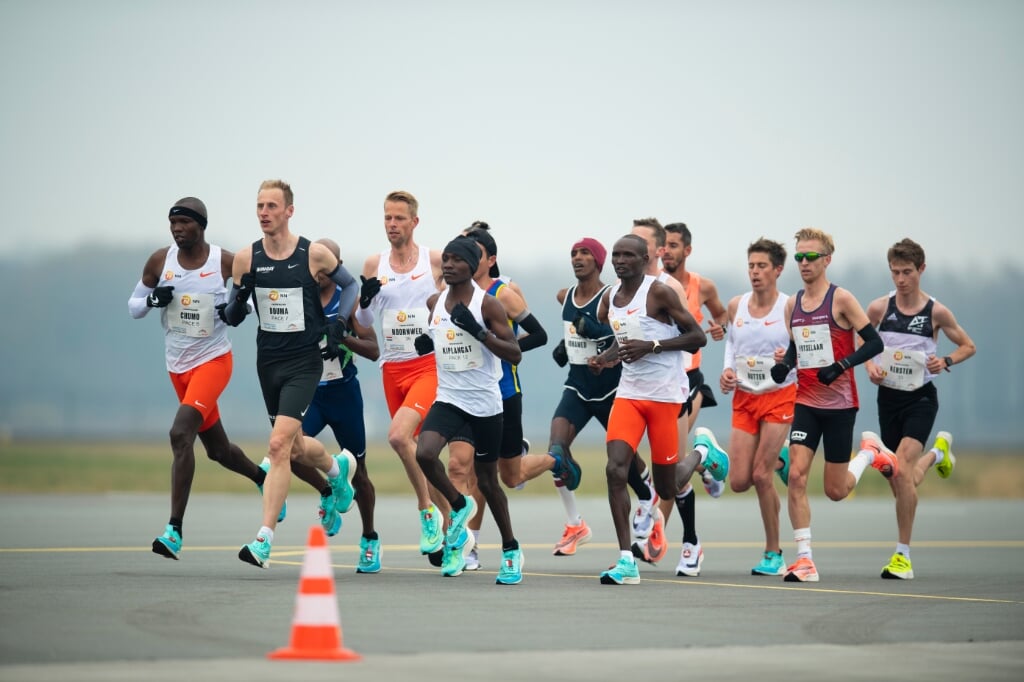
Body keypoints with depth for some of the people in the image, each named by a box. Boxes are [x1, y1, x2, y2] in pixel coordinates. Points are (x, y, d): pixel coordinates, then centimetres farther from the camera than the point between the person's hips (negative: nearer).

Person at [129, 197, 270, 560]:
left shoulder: (226, 261, -10)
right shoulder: (160, 260, -2)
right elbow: (133, 306, 7)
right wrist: (153, 299, -15)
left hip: (214, 360, -5)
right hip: (178, 366, 5)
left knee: (180, 434, -24)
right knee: (218, 449, 16)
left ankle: (175, 530, -23)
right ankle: (264, 479, 48)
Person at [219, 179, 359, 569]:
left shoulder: (315, 254, -7)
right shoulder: (246, 258, 0)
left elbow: (350, 285, 10)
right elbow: (232, 318, 6)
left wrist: (339, 321, -4)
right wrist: (239, 299, -16)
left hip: (304, 362, -5)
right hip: (268, 361, 5)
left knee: (279, 445, -17)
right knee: (295, 448, 17)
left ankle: (264, 541, -17)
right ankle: (338, 468, 52)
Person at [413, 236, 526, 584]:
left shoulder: (487, 304, -10)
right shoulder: (434, 303, 5)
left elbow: (515, 355, -14)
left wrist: (477, 330, -24)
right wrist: (426, 343, 2)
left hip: (485, 402, -4)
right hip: (448, 398, 4)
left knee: (487, 479, 5)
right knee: (424, 454, -23)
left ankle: (511, 550, 24)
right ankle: (459, 507, 4)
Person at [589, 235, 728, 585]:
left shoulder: (659, 292, -11)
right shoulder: (609, 298, 9)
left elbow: (698, 337, -11)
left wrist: (651, 346, -21)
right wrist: (603, 359, 3)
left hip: (664, 394, -5)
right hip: (628, 393, 5)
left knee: (667, 489, 3)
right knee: (615, 470, -15)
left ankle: (702, 450, 37)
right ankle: (626, 561, -13)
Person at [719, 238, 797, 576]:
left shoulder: (790, 307, -10)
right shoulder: (736, 305, 3)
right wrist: (727, 370, 4)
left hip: (779, 396, -4)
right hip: (744, 397, 4)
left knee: (761, 475, -12)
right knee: (739, 482, -2)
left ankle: (773, 553, 3)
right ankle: (776, 462, 35)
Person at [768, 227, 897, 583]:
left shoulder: (840, 299, -9)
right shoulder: (792, 304, 8)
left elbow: (874, 342, -10)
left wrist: (841, 366, -21)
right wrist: (783, 364, -1)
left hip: (839, 403, -4)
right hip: (806, 402, 4)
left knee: (835, 490, 3)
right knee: (796, 475, -13)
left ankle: (870, 454, 35)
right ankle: (804, 559, -8)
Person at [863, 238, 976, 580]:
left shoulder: (936, 312, -8)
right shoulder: (879, 308, -2)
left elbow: (968, 346, 5)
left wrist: (946, 362, -14)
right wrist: (869, 364, -7)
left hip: (920, 398, -4)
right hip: (888, 396, 4)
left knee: (901, 470, -22)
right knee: (899, 484, 10)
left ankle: (903, 555, -13)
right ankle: (937, 452, 47)